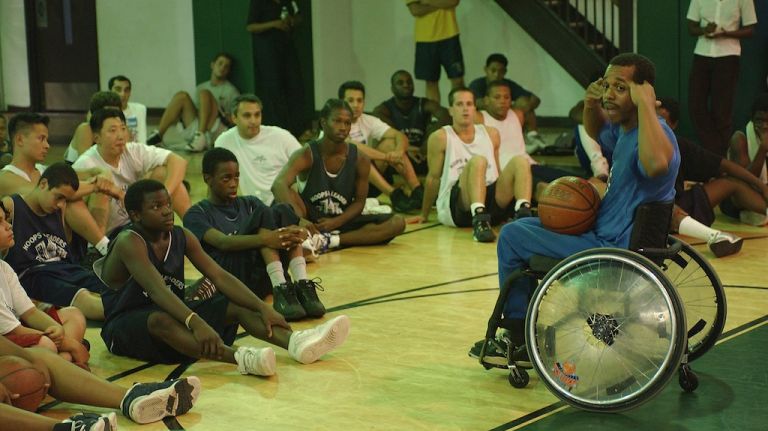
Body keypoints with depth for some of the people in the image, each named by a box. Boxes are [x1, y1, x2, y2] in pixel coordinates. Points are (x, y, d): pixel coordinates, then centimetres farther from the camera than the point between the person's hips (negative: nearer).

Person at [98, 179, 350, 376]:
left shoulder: (182, 238, 1)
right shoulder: (130, 242, -20)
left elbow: (220, 277, -4)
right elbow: (157, 290, -35)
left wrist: (262, 308, -17)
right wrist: (195, 322, -50)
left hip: (174, 316, 7)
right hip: (125, 327, -7)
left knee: (236, 306, -12)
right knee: (161, 320, -40)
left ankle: (297, 342, -38)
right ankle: (240, 358, -61)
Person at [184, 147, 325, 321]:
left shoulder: (249, 204, 23)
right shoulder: (196, 215, 6)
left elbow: (274, 224, 4)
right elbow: (222, 242, -15)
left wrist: (297, 233, -21)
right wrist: (265, 239, -31)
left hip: (262, 278, 5)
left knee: (282, 211, -15)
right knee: (264, 214, -21)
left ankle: (302, 285, -32)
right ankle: (280, 291, -37)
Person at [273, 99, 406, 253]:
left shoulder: (360, 160, -5)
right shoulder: (307, 155, -14)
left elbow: (359, 201, 1)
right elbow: (278, 185, -31)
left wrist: (336, 222, -20)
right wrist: (299, 219, -48)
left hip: (341, 222, 3)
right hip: (311, 223, -3)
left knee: (397, 223, -19)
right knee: (287, 193, -30)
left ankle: (332, 241, -30)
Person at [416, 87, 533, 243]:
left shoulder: (491, 134, 18)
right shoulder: (440, 137, 3)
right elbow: (434, 177, 8)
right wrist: (424, 215, 14)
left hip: (491, 203, 5)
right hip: (456, 206, -5)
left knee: (520, 161, -16)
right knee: (477, 161, -31)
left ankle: (524, 216, -41)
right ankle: (479, 221, -52)